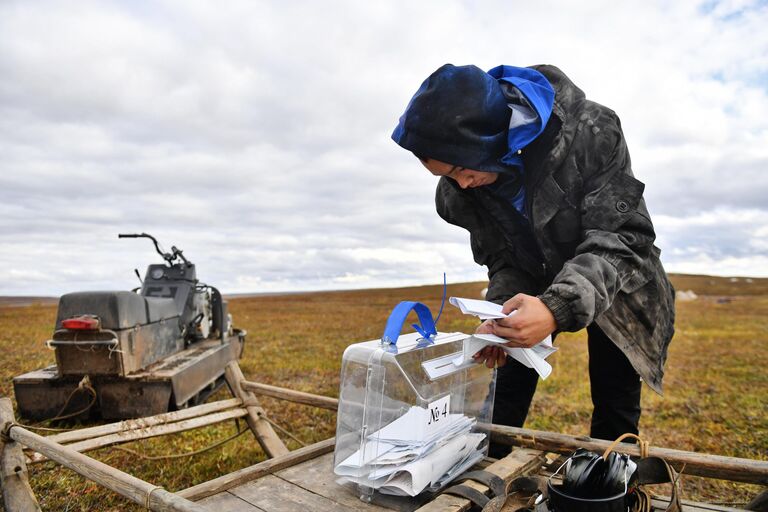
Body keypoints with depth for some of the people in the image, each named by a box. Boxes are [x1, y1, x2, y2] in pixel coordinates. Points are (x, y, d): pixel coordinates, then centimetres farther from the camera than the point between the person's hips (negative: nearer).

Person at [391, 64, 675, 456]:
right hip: (537, 285, 3)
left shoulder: (588, 132, -31)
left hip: (613, 282, -2)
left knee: (616, 401, 2)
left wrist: (560, 307, -47)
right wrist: (499, 317, -29)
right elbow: (503, 260, -9)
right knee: (507, 382, -1)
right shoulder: (461, 190, -18)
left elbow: (622, 237, -31)